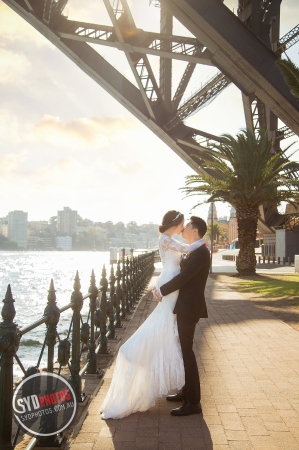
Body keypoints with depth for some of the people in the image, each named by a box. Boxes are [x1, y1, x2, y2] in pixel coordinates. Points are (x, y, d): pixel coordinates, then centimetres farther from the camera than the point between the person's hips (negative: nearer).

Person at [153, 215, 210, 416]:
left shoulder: (201, 252, -17)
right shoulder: (195, 251, 15)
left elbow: (183, 277, -21)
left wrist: (162, 290, -11)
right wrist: (164, 289, 4)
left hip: (190, 307, -10)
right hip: (187, 305, 10)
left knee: (186, 351, -7)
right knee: (184, 349, 18)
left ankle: (193, 402, -1)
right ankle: (187, 391, 31)